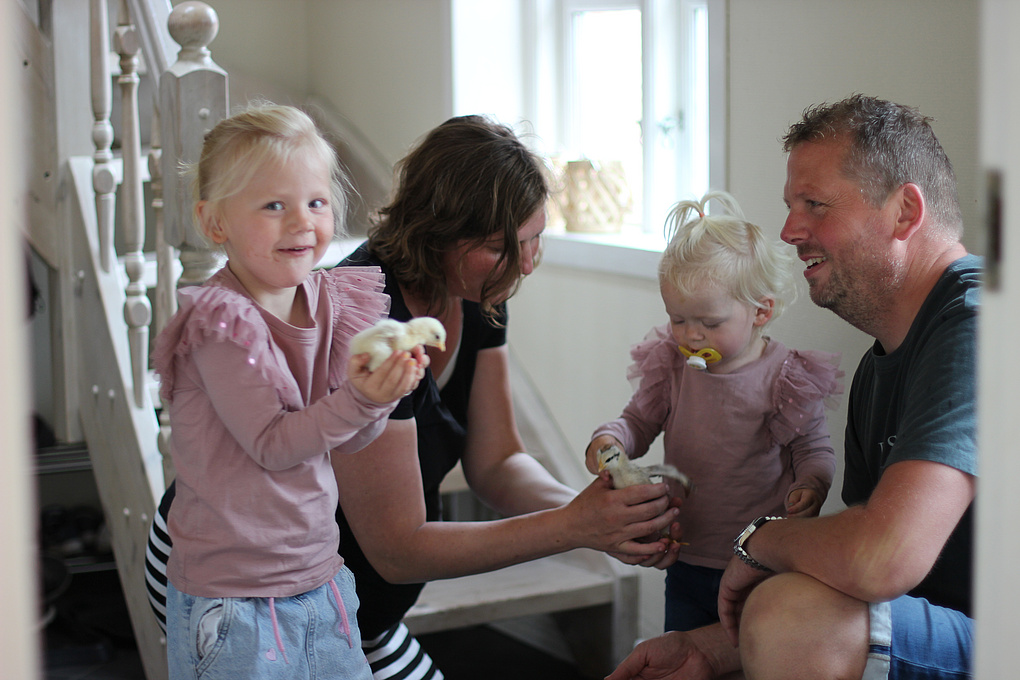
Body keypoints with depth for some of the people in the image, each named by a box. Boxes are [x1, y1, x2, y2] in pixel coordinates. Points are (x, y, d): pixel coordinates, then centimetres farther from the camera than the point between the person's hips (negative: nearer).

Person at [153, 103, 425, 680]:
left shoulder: (330, 302, 4)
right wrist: (361, 399, -29)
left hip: (320, 577, 6)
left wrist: (381, 392, -15)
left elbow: (348, 440, 4)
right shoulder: (221, 324, -17)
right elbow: (271, 445, -19)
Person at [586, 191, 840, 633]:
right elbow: (640, 421, 10)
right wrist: (611, 438, -12)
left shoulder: (786, 380, -11)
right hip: (688, 561, 4)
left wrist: (810, 486, -25)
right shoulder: (670, 368, 1)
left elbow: (815, 450, -3)